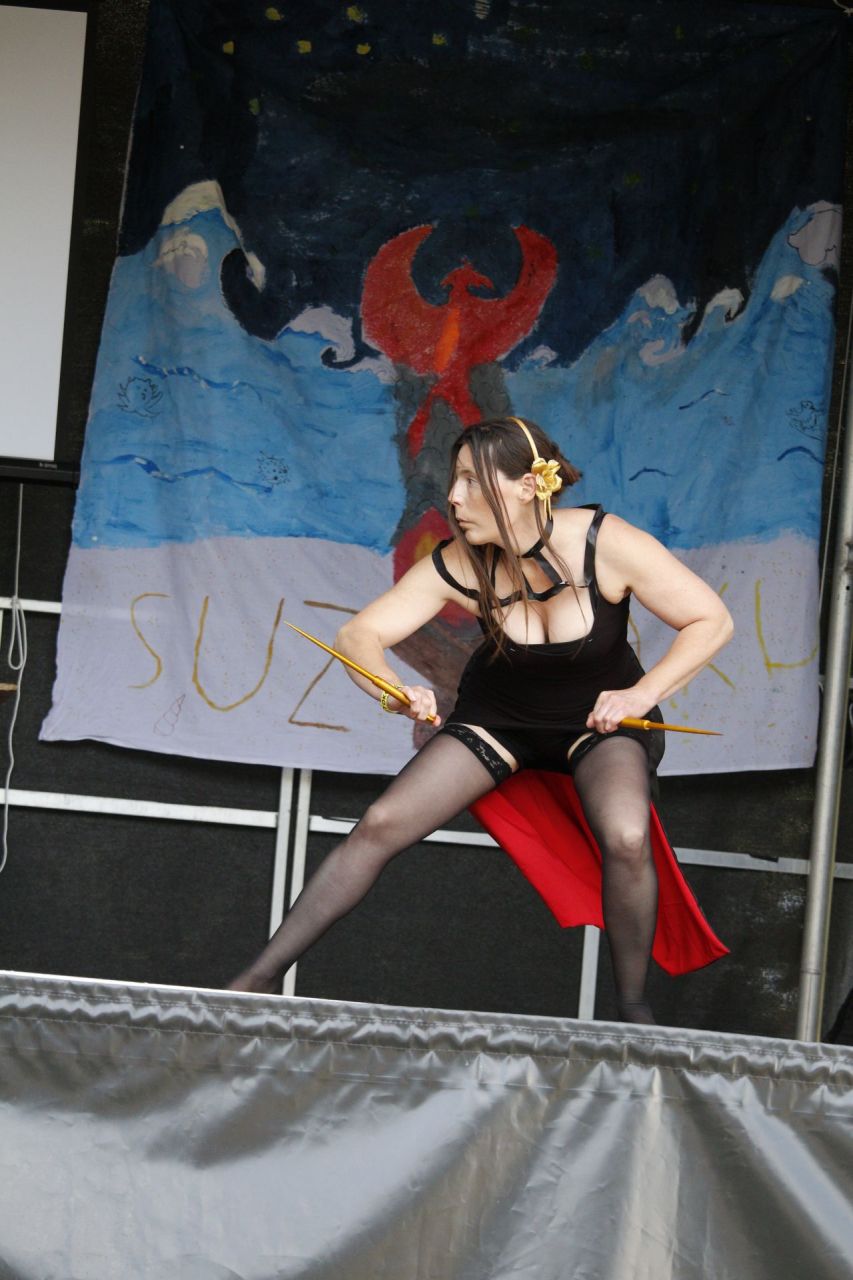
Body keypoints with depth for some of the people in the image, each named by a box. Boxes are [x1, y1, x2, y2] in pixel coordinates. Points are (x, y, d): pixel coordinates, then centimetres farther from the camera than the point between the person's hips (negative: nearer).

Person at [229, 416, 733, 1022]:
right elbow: (360, 634, -17)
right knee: (380, 827, -12)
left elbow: (712, 621, -18)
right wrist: (394, 692, -38)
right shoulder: (459, 565, -19)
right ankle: (262, 978, -3)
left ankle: (634, 1007, -12)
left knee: (626, 840, -33)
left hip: (600, 719, -2)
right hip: (499, 715, 3)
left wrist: (642, 692, -29)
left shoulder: (607, 545, -26)